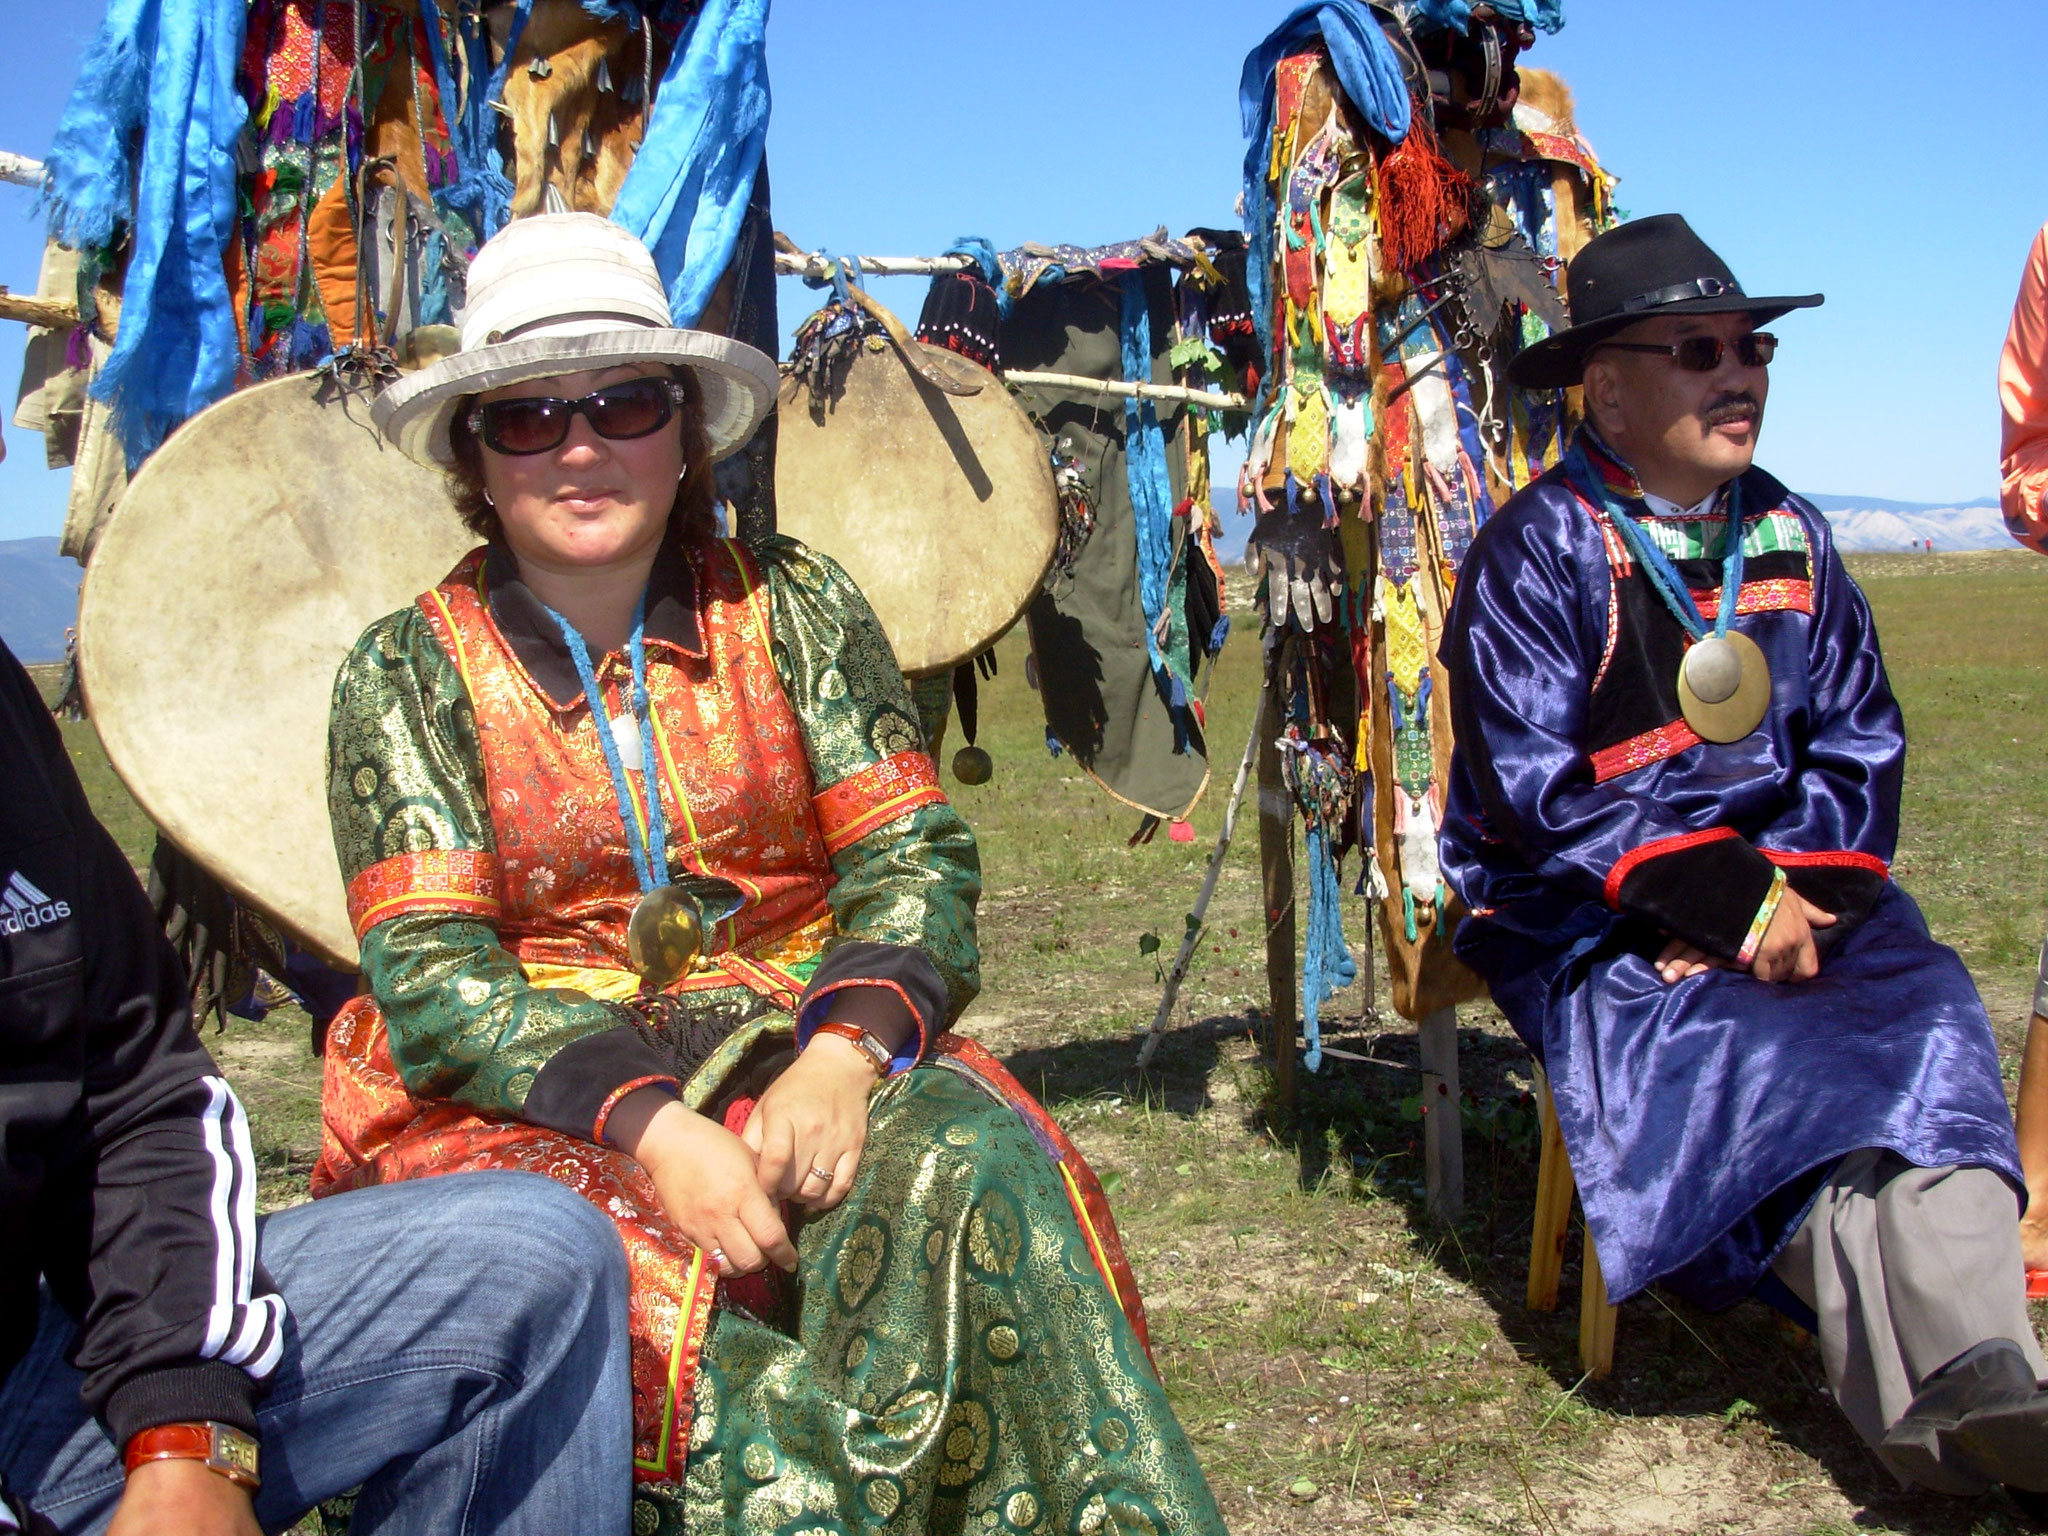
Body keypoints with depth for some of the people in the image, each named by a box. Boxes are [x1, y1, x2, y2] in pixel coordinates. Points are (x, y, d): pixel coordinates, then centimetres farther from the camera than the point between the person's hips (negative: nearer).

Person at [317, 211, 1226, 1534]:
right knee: (661, 1297, -33)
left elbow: (917, 864, 0)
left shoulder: (794, 608, 7)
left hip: (796, 1057, 2)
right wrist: (647, 1126, -22)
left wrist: (843, 1052, -21)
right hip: (522, 1107, -1)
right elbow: (430, 977, -6)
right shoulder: (409, 674, 3)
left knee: (965, 1165, -29)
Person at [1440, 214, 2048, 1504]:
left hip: (1790, 882, 5)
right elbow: (1532, 786, -15)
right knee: (1749, 1053, -31)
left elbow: (1861, 744, 8)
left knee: (1928, 1013, -23)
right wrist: (1726, 898, -19)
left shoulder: (1789, 536, 12)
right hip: (1594, 921, -5)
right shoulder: (1540, 550, -6)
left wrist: (1790, 893, -11)